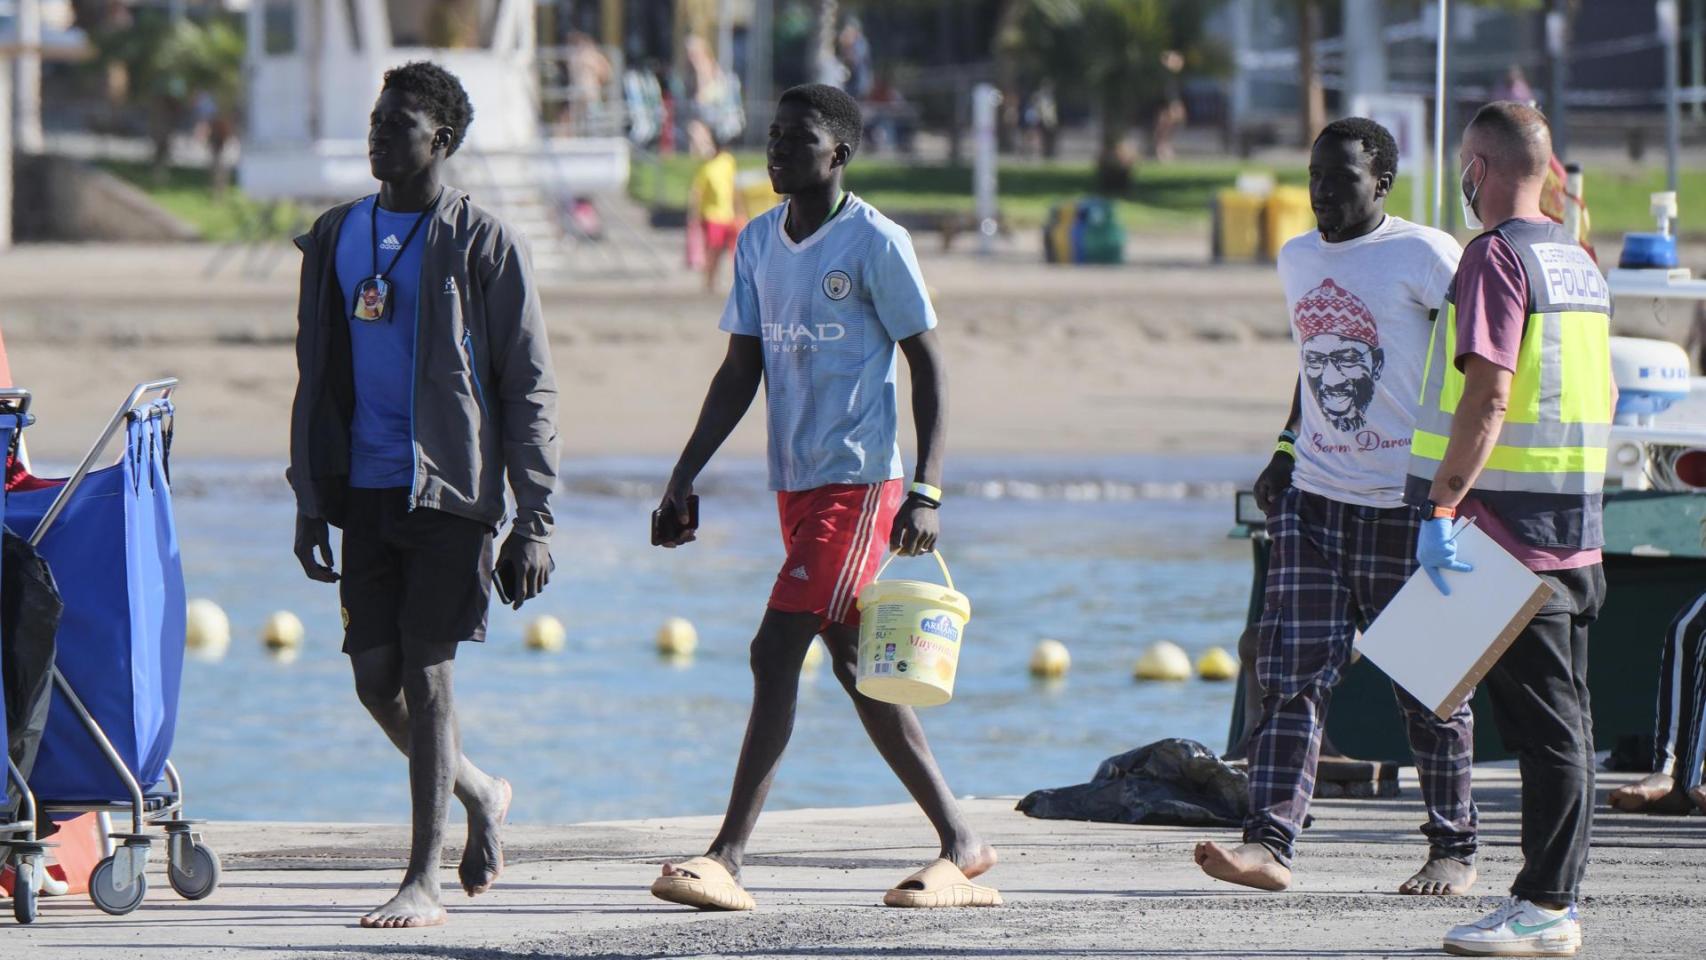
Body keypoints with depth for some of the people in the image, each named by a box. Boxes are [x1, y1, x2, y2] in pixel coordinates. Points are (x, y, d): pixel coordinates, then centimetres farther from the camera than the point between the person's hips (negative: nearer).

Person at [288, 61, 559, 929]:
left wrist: (533, 520, -9)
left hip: (452, 489, -5)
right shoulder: (337, 237, 12)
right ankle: (479, 792, 31)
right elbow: (316, 377, 17)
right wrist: (309, 501, 12)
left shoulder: (482, 244, -4)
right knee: (375, 676, 4)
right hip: (367, 489, 5)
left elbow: (528, 387, -4)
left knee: (426, 671, -9)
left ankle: (423, 882, -5)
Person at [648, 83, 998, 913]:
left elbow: (928, 367, -9)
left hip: (858, 482, -8)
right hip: (796, 485, 8)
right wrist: (684, 478, 9)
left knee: (776, 653, -15)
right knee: (853, 665, 10)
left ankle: (728, 857, -16)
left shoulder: (875, 243, -9)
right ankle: (959, 842, 18)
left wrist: (925, 492, -16)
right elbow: (742, 370, 16)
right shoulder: (758, 242, 12)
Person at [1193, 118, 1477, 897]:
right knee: (1292, 673, -6)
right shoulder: (1297, 259, 13)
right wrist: (1287, 451, 18)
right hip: (1315, 497, 5)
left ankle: (1454, 851, 14)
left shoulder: (1424, 256, -8)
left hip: (1407, 501, -5)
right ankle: (1269, 841, -13)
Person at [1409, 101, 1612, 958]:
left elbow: (1487, 395, -22)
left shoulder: (1497, 257, -13)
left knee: (1540, 720, -8)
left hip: (1509, 524, -9)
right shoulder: (1578, 261, 14)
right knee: (1561, 718, 12)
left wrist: (1442, 507, -24)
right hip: (1575, 526, 9)